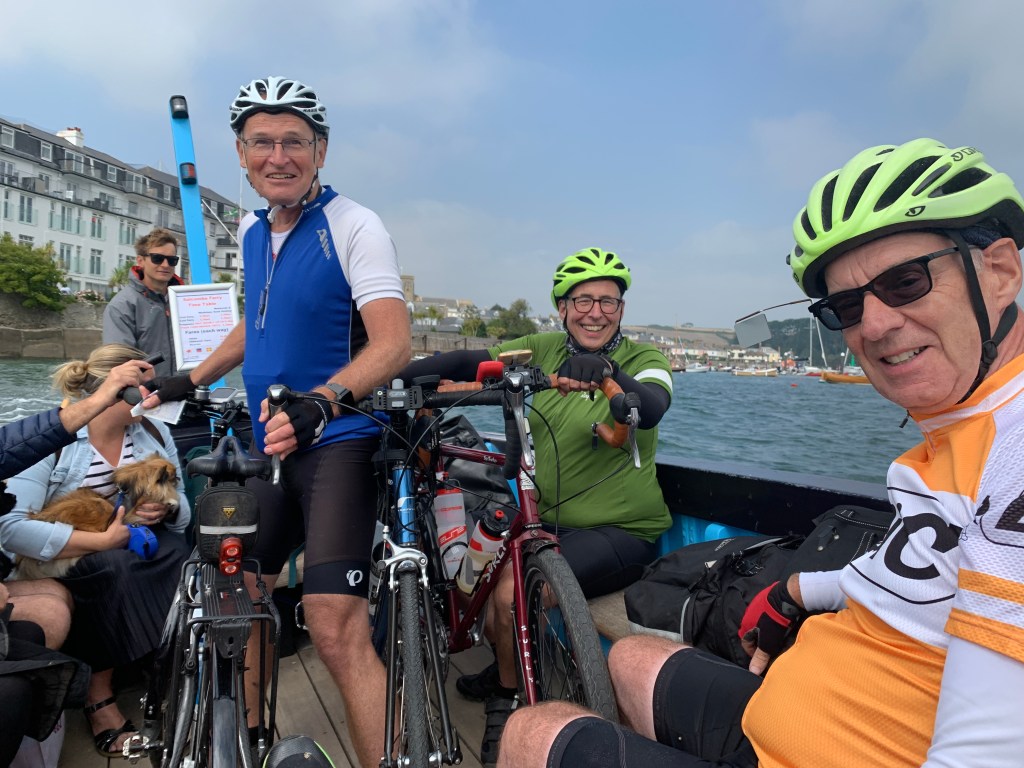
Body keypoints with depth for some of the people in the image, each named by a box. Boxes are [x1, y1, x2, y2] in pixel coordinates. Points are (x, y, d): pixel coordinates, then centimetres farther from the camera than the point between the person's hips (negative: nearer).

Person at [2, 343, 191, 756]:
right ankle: (99, 694, -19)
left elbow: (182, 509, 4)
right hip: (65, 566, -3)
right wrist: (103, 541, -30)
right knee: (114, 568, -35)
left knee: (176, 552, -29)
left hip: (142, 552, 4)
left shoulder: (154, 432, -1)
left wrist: (166, 510, -21)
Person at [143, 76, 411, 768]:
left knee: (336, 629, -17)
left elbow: (394, 342, -23)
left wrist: (320, 402, -39)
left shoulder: (354, 226, -11)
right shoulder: (251, 231, 11)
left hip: (339, 443, -7)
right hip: (268, 440, 7)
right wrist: (190, 380, 25)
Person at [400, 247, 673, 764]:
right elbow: (469, 362, -7)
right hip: (548, 519, 6)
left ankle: (509, 699, 8)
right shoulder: (543, 350, 4)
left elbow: (650, 408, -29)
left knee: (511, 591, -23)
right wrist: (390, 376, -19)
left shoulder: (643, 360, -7)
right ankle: (507, 667, 27)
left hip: (621, 531, -5)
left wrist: (605, 370, -49)